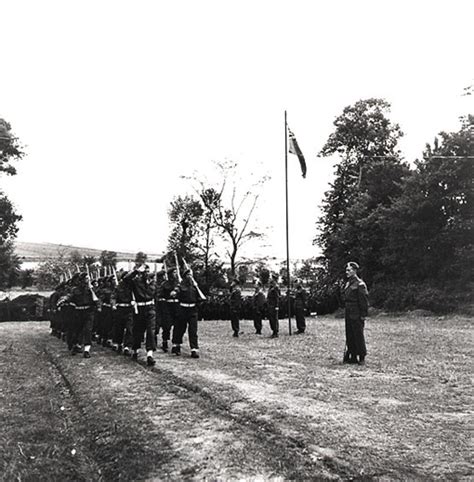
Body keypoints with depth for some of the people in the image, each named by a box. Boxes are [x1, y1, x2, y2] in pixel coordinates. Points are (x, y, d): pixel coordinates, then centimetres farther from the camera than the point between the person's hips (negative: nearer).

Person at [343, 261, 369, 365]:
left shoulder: (359, 284, -11)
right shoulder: (348, 283, 13)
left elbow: (364, 301, -13)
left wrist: (363, 315, -14)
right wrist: (347, 312, 15)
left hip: (357, 315, -8)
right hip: (348, 314, 8)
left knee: (358, 336, 0)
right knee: (349, 336, 10)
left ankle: (362, 357, 10)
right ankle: (353, 356, 19)